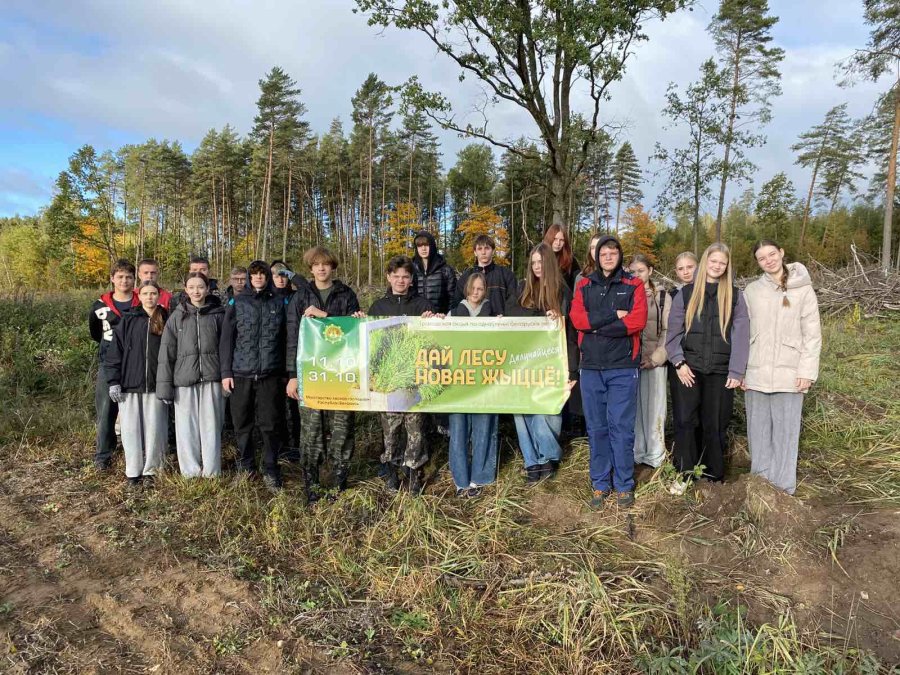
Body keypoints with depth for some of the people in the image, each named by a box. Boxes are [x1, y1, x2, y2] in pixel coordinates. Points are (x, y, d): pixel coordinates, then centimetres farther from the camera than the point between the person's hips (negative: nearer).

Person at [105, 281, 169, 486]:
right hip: (130, 384, 0)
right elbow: (114, 351, 2)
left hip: (156, 385, 0)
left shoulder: (166, 320, 6)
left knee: (155, 428, 2)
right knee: (131, 428, 4)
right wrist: (113, 381, -5)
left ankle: (151, 469, 14)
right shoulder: (128, 320, 4)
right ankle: (133, 471, 14)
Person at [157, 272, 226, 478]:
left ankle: (211, 472, 13)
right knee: (187, 426, 3)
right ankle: (190, 471, 15)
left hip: (211, 379, 0)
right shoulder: (177, 316, 5)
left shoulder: (218, 314, 4)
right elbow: (166, 352, 2)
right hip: (184, 379, 1)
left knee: (211, 425, 3)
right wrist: (164, 384, -2)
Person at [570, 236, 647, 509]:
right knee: (596, 428, 8)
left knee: (621, 427, 0)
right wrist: (613, 315, -12)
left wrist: (596, 326, -9)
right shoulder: (584, 286, 10)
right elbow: (577, 319, -5)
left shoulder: (633, 285, 4)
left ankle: (624, 485, 13)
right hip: (591, 367, 2)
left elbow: (638, 321, -11)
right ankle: (600, 484, 19)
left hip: (623, 367, -2)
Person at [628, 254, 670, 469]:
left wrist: (656, 358, -9)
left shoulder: (663, 297, 5)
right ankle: (634, 452, 13)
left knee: (654, 406, 1)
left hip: (654, 362, -1)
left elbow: (668, 331, 1)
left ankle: (654, 455, 11)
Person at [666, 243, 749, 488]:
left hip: (720, 372, 0)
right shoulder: (686, 293, 7)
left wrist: (737, 371, -7)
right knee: (686, 422, 1)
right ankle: (685, 474, 13)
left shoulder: (735, 296, 6)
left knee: (716, 425, 7)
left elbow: (741, 335, 0)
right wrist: (679, 362, -7)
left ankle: (715, 475, 21)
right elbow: (673, 332, 3)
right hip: (689, 369, 0)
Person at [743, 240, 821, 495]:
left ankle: (782, 488, 13)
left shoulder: (803, 289, 0)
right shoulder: (752, 290, 6)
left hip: (788, 374, -2)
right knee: (759, 432, 9)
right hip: (756, 374, 2)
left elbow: (812, 334, 0)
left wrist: (807, 371, -7)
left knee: (785, 432, 2)